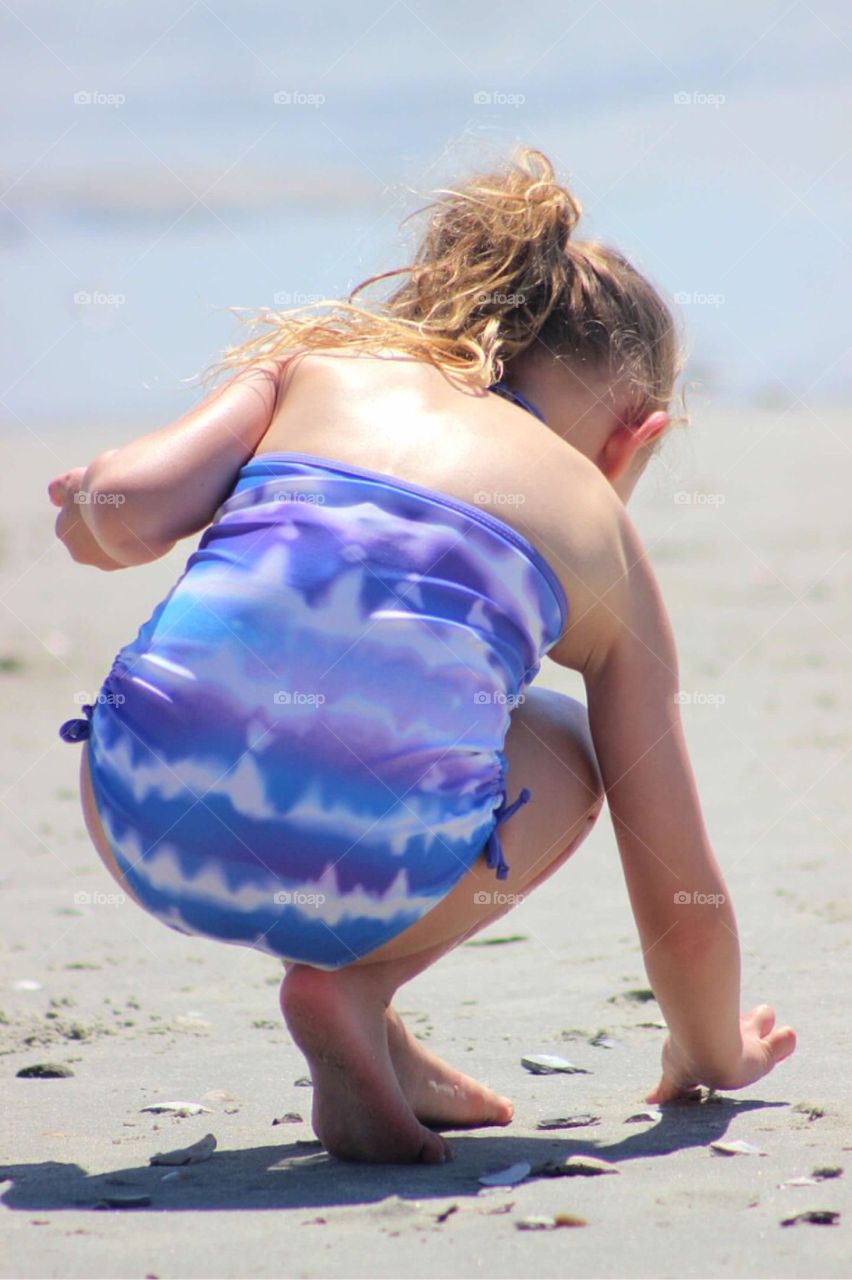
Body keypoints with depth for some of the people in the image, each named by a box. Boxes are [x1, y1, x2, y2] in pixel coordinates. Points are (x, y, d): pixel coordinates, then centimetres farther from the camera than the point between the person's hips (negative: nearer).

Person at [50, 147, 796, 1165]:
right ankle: (351, 987, 9)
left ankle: (364, 1038, 26)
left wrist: (92, 514, 32)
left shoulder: (314, 365, 25)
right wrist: (713, 1057, 47)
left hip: (149, 824, 2)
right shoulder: (602, 532, 24)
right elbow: (684, 896, 26)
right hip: (373, 869, -1)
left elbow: (129, 506, 6)